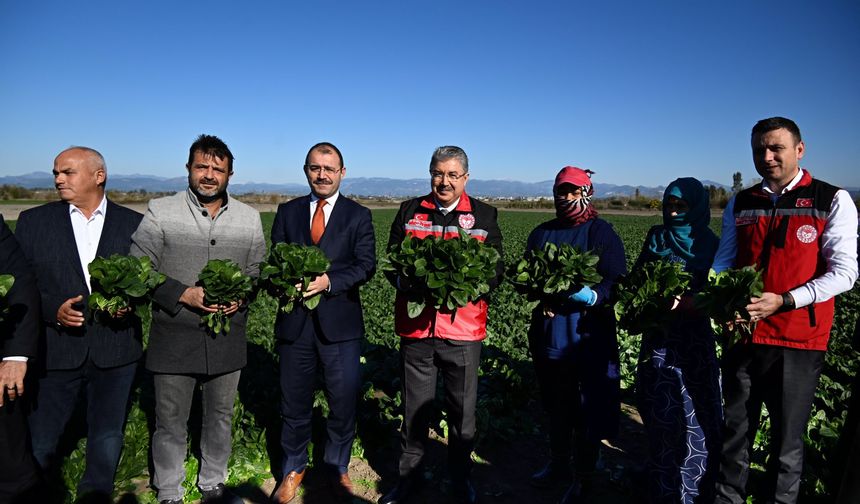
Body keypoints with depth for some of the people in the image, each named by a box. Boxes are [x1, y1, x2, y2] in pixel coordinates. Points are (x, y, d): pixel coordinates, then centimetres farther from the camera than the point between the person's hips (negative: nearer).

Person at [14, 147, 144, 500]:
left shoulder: (134, 224, 2)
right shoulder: (34, 220, 3)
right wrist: (53, 310, -14)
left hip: (114, 351, 0)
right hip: (54, 349, 0)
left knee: (107, 438, 13)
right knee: (39, 443, 10)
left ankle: (96, 494, 36)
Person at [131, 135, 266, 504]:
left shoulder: (249, 218, 5)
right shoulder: (160, 212, -4)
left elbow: (258, 272, 10)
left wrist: (241, 296, -10)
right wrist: (184, 295, -18)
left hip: (227, 339, 3)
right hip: (173, 339, -2)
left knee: (220, 417, 17)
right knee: (171, 422, 11)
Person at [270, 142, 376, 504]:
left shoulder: (358, 215, 3)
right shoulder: (287, 212, 9)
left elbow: (366, 265, -6)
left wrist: (329, 281, -21)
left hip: (340, 323, -1)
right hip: (295, 322, 2)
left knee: (344, 402, 8)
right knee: (294, 402, 14)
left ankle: (337, 468, 31)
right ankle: (293, 468, 35)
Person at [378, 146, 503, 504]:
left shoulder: (484, 215, 5)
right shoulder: (409, 212, 8)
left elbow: (495, 271, 3)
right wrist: (407, 281, -13)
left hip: (463, 330, 0)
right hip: (416, 328, 1)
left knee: (462, 410, 11)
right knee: (414, 407, 13)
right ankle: (408, 475, 33)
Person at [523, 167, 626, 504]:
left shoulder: (601, 233, -4)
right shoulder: (542, 233, 11)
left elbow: (617, 283, -11)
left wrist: (591, 296, -29)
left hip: (588, 335, -5)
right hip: (548, 333, 5)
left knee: (587, 410, 3)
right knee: (556, 405, 20)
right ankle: (558, 465, 39)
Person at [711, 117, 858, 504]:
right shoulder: (740, 205, 9)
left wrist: (783, 301, -21)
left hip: (799, 341, -3)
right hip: (743, 334, 3)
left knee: (787, 440, 10)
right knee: (735, 431, 14)